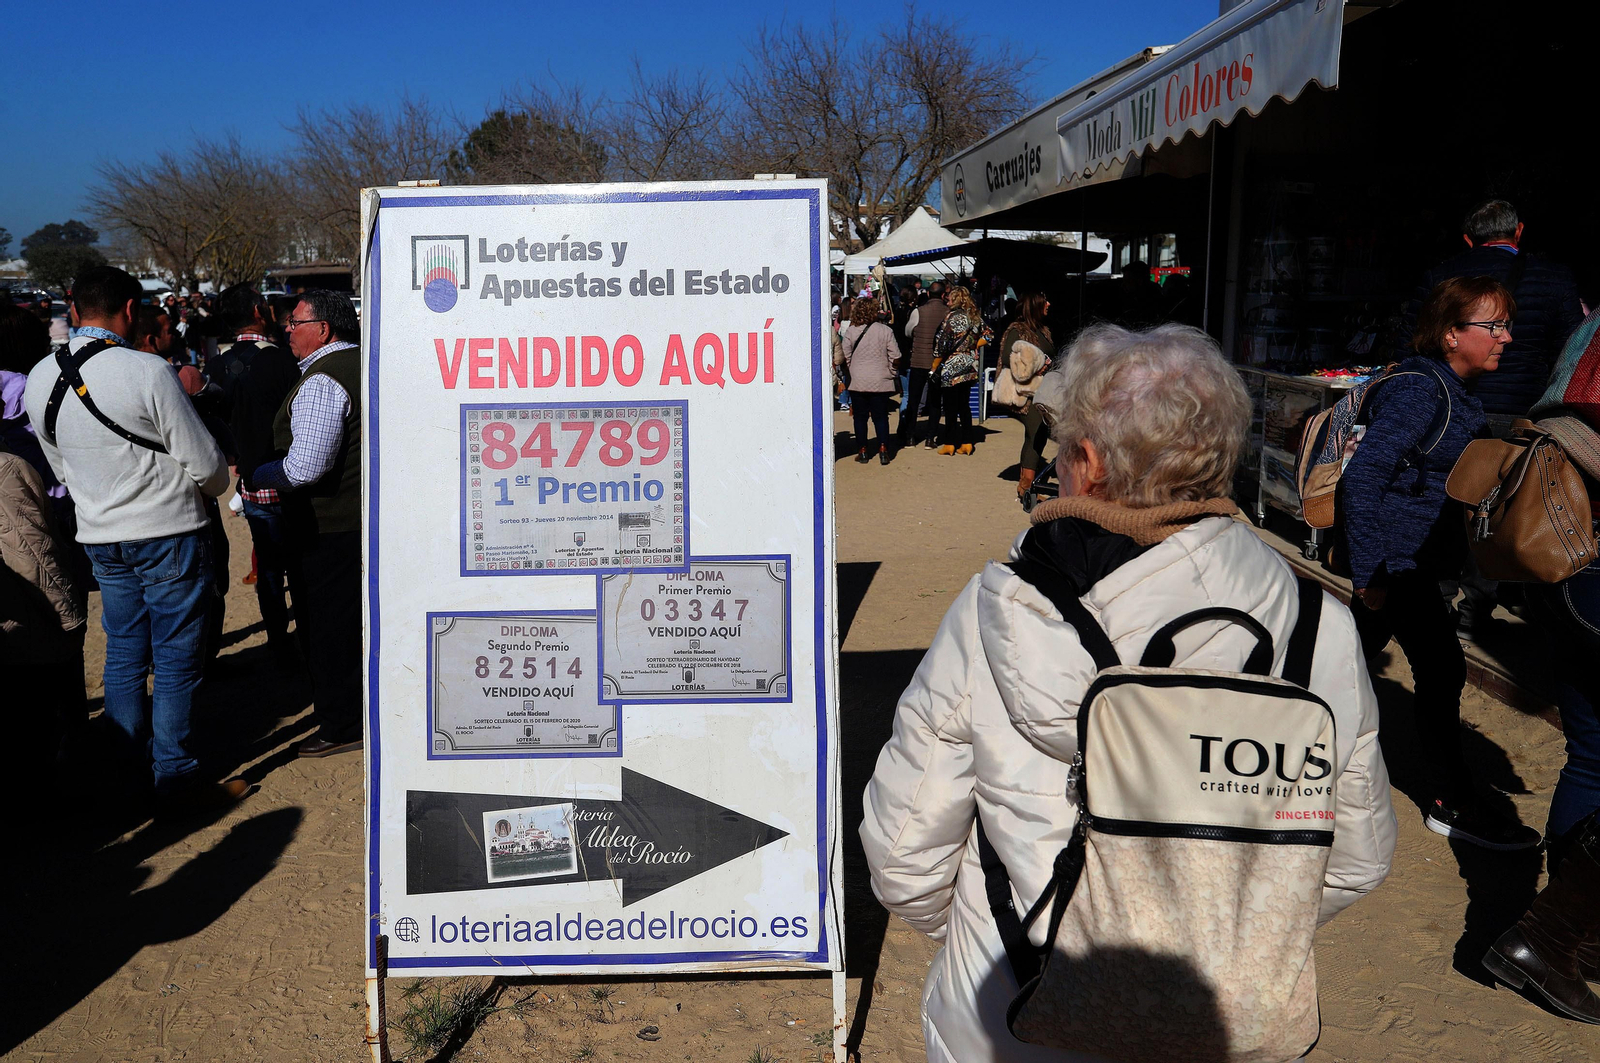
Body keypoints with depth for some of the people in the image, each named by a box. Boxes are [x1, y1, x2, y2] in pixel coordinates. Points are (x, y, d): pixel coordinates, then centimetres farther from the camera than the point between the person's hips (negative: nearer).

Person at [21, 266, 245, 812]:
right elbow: (208, 467, -14)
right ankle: (175, 780, 11)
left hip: (99, 537, 6)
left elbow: (62, 465, 14)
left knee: (123, 655, 16)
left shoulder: (39, 379, 2)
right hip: (168, 534, -6)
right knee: (176, 662, 3)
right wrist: (211, 485, 8)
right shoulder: (147, 371, -19)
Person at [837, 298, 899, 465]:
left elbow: (845, 357, -2)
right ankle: (883, 451, 1)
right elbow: (895, 356, -2)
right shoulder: (886, 330, -4)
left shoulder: (850, 332, -5)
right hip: (881, 382, 0)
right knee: (881, 417, 7)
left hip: (858, 382, 0)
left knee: (860, 417, 9)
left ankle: (863, 452, 11)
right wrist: (890, 373, 12)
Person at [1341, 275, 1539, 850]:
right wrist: (1369, 572, -23)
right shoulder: (1418, 389, -18)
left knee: (1357, 653, 15)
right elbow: (1362, 475, -23)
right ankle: (1452, 804, 10)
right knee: (1442, 669, -3)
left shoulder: (1452, 392, 12)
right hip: (1397, 556, -9)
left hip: (1409, 558, 9)